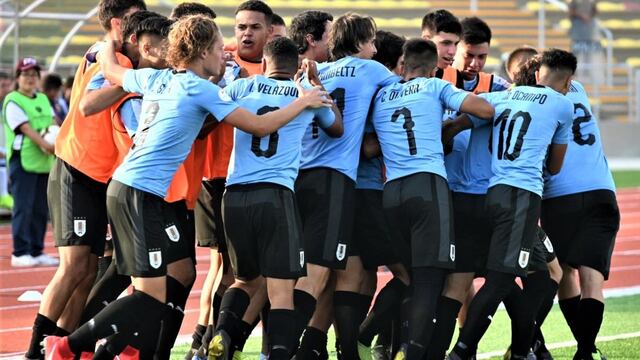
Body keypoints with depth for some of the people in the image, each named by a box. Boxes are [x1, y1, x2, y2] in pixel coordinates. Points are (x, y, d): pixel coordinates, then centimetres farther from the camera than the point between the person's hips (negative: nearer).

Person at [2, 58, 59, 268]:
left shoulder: (43, 99, 17)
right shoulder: (12, 101, -6)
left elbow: (52, 123, 13)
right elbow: (26, 128, -15)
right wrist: (46, 145, -23)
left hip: (44, 161, 7)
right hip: (23, 160, -7)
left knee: (41, 208, 7)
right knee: (23, 207, -8)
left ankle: (37, 251, 14)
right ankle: (20, 253, -5)